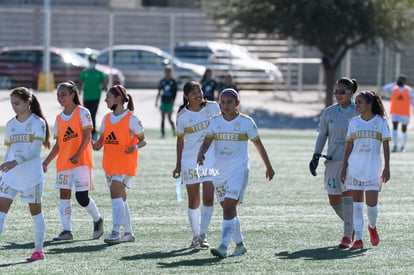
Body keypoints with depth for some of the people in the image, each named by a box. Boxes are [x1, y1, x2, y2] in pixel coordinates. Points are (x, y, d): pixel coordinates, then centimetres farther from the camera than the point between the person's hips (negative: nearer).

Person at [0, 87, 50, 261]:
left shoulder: (38, 123, -7)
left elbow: (34, 150, -16)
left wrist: (16, 161, -28)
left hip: (31, 174, -4)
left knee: (35, 211, 7)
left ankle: (39, 250, 18)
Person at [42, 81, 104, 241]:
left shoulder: (82, 112, -4)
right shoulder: (59, 119, 13)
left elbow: (87, 136, -11)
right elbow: (58, 145, 15)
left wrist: (78, 155, -23)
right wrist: (46, 162, 7)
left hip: (81, 161, -6)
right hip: (63, 162, 6)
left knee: (81, 197, -7)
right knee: (64, 194, -2)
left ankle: (97, 219, 19)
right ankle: (66, 230, 0)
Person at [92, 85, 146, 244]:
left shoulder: (131, 119, -7)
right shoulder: (106, 118, 12)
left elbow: (143, 140, -3)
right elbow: (102, 139, 18)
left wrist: (136, 146, -24)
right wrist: (97, 145, -5)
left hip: (125, 163, -7)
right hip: (109, 163, 7)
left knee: (116, 194, -19)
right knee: (120, 197, 11)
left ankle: (115, 232, -22)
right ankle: (128, 233, 18)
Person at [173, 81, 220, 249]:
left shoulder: (213, 107, -1)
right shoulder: (182, 115, -3)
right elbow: (180, 139, 8)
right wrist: (178, 165, 10)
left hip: (211, 158, 0)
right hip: (190, 159, 0)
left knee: (208, 198, -12)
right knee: (193, 201, 5)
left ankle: (203, 235, -5)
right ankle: (195, 236, 17)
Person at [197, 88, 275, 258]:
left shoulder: (246, 122, -4)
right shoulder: (215, 122, 5)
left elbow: (258, 145, 5)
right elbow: (206, 142, -6)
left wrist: (268, 167, 13)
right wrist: (201, 154, -28)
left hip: (238, 170, -5)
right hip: (220, 171, 5)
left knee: (228, 207, -19)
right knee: (229, 209, 14)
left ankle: (223, 247, -26)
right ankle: (240, 245, 29)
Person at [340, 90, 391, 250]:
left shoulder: (381, 122, 1)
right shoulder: (354, 122, 7)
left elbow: (386, 146, 1)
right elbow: (349, 147, 9)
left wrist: (387, 168, -5)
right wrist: (344, 168, 6)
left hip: (373, 168, -2)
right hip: (355, 167, 2)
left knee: (372, 203, -8)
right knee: (357, 203, 2)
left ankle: (372, 227, 24)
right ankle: (358, 239, 6)